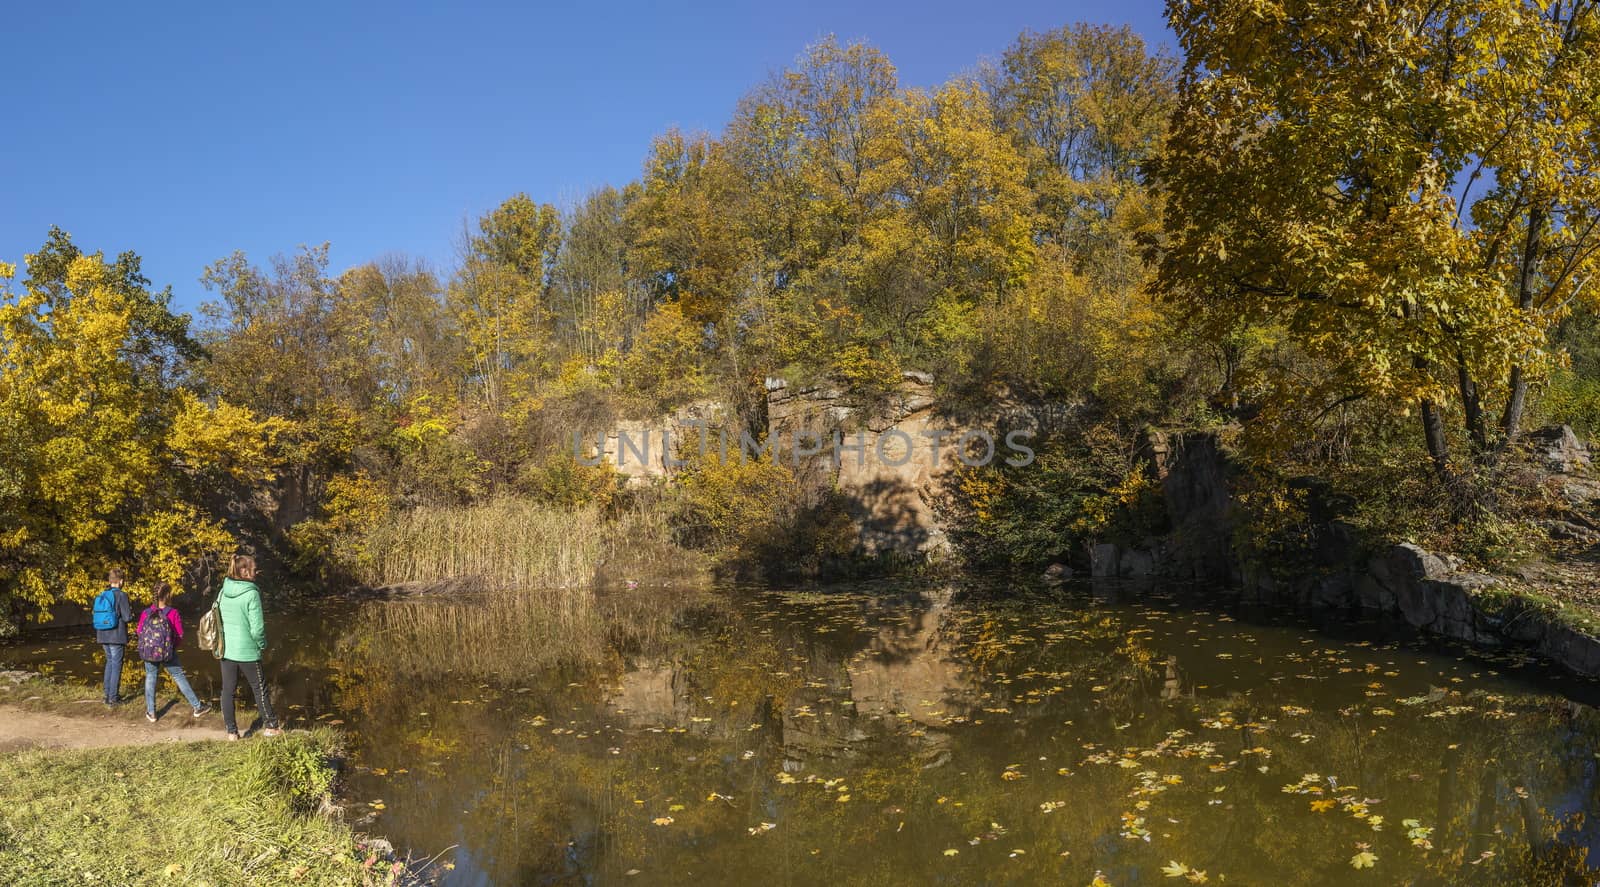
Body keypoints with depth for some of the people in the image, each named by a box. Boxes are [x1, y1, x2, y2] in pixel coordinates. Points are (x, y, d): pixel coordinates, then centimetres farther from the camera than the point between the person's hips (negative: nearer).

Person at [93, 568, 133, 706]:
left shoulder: (100, 596, 8)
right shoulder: (121, 595, -13)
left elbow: (96, 617, 14)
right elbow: (127, 618, -13)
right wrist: (131, 608, 5)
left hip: (103, 636, 7)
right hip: (117, 637, -6)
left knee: (110, 662, 18)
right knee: (116, 665, 1)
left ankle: (108, 694, 21)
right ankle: (113, 697, 3)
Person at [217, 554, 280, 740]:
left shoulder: (223, 592, -1)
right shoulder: (251, 594, -19)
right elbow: (257, 628, -19)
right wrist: (262, 644, 0)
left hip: (225, 649, 5)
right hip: (247, 651, -5)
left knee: (227, 690, 13)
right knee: (259, 689, 12)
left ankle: (231, 731, 19)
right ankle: (270, 726, 23)